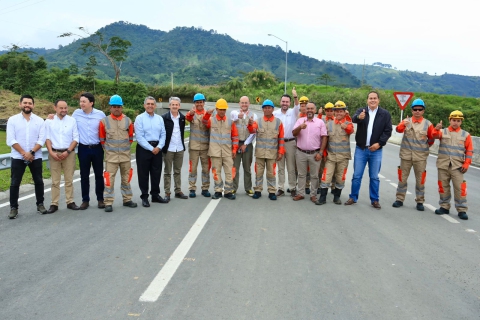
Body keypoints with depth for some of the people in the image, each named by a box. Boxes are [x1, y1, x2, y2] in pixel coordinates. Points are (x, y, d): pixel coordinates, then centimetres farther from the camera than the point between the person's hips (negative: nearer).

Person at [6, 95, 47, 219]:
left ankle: (40, 204, 21)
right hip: (17, 157, -1)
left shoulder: (40, 120, 3)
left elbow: (42, 140, -4)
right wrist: (23, 153, -14)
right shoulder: (12, 120, 1)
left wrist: (31, 152, -16)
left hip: (35, 157, 1)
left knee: (39, 181, 7)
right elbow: (11, 140, -6)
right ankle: (13, 207, 12)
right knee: (14, 183, 2)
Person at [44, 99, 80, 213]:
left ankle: (70, 202, 11)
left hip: (69, 153, 0)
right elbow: (47, 138, 2)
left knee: (69, 179, 5)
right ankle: (54, 204, 7)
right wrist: (51, 152, -10)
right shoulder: (49, 121, 4)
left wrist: (68, 151, -10)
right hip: (54, 153, 0)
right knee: (55, 181, 3)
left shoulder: (72, 121, 3)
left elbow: (75, 138, 1)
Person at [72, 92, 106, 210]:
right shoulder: (76, 113, 1)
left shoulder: (100, 114, -3)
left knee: (99, 174, 7)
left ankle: (100, 199, 18)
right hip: (83, 148, 1)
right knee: (84, 176, 7)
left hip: (97, 148, -1)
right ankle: (85, 200, 17)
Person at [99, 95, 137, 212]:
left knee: (126, 178, 13)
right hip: (111, 156, -2)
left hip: (125, 155, 3)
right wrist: (108, 148, 7)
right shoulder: (104, 121, -3)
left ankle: (127, 199, 25)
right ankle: (108, 203, 3)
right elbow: (102, 139, 5)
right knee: (109, 179, -4)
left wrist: (125, 147, 10)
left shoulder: (128, 121, 3)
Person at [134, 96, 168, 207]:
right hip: (143, 148, -4)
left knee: (156, 173, 11)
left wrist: (159, 147, -10)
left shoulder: (160, 118, 10)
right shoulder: (140, 118, -5)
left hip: (157, 149, 4)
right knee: (143, 174, 3)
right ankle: (144, 197, 14)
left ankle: (155, 195, 24)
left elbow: (163, 134, 6)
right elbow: (139, 137, -11)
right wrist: (151, 148, -14)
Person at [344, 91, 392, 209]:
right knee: (357, 176, 6)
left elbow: (388, 131, -1)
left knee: (374, 177, 8)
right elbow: (354, 119, -22)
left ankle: (375, 200, 19)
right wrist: (359, 117, -45)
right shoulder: (361, 111, 0)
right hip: (360, 149, 0)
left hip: (376, 150, 0)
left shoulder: (385, 114, 0)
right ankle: (353, 197, 18)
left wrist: (379, 143, -13)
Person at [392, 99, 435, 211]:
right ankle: (399, 199, 19)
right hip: (406, 154, 0)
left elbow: (432, 138, 12)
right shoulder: (406, 121, -1)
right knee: (402, 178, 8)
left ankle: (420, 202, 18)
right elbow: (399, 129, -23)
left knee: (420, 180, 7)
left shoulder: (428, 124, 0)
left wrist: (425, 146, 8)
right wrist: (403, 125, -42)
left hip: (421, 156, 0)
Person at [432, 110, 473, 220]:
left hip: (457, 166, -1)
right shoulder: (443, 132, 5)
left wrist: (466, 164, -3)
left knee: (459, 188, -3)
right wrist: (437, 129, -40)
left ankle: (462, 210, 6)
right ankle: (444, 207, 22)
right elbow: (435, 135, -17)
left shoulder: (465, 135, 6)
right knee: (443, 186, 9)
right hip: (443, 164, 1)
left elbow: (469, 151, 6)